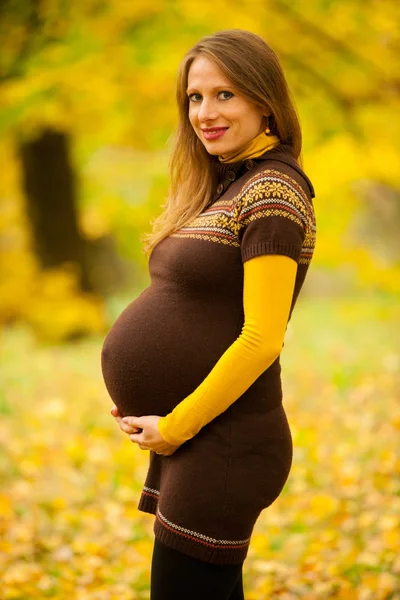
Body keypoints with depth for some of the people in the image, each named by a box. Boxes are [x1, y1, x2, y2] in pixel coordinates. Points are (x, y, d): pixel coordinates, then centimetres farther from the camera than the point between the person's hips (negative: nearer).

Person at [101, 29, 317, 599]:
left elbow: (261, 338, -20)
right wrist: (150, 407, 4)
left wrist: (175, 425, -14)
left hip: (223, 444, -9)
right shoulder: (224, 185, 13)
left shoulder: (272, 194, -14)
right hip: (188, 443, 9)